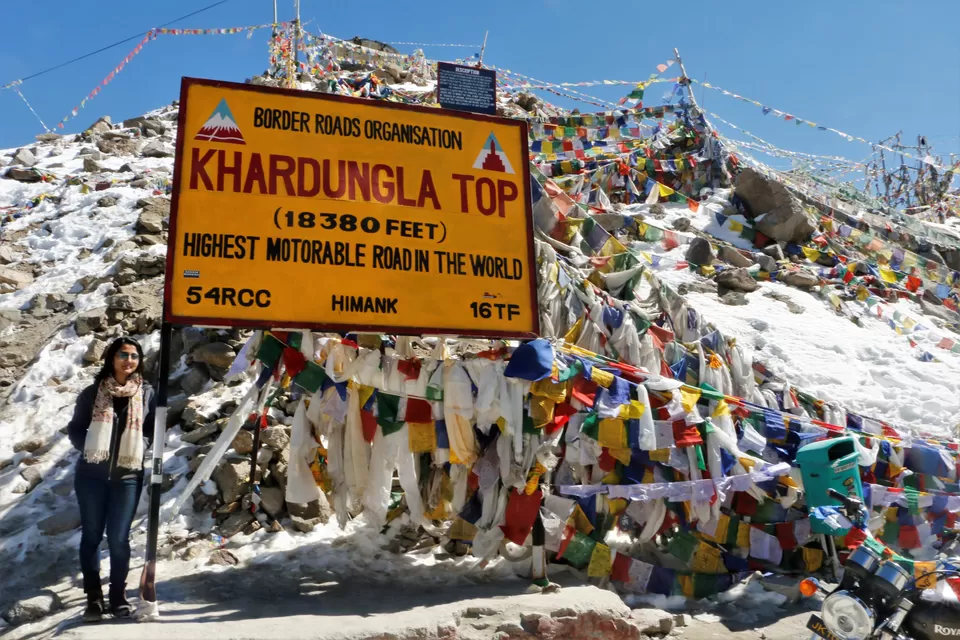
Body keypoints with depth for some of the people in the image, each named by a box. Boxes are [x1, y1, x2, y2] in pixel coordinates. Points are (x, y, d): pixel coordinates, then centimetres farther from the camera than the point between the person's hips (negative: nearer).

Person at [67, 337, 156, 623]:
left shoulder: (146, 393, 2)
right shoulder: (93, 392, 0)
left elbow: (154, 429, 8)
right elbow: (75, 428, 6)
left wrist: (138, 447, -7)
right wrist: (89, 448, -9)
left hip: (127, 475, 0)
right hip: (91, 473, 0)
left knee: (118, 538, 3)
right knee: (91, 535, 7)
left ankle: (119, 595, 17)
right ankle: (94, 597, 18)